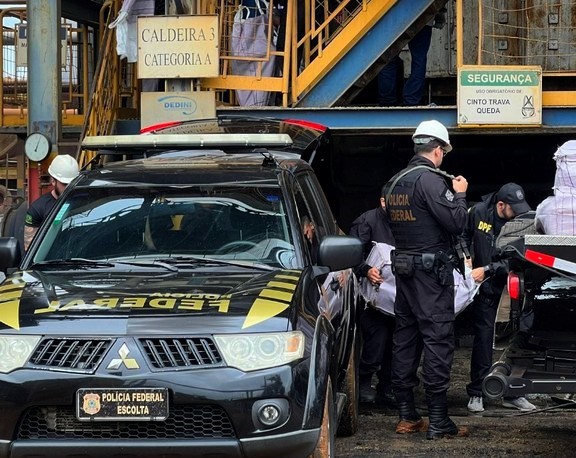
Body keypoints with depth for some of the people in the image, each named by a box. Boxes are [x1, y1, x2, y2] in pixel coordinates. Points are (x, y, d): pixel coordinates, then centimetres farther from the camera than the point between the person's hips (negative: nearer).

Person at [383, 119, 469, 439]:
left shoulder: (395, 182, 12)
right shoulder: (430, 179, -15)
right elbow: (457, 222, -20)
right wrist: (459, 194, -1)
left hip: (404, 267, 9)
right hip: (432, 269, -9)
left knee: (405, 338, 10)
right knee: (438, 340, -6)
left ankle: (406, 416, 14)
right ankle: (438, 421, -8)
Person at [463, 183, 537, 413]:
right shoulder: (478, 212, -6)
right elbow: (464, 235, 14)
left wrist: (487, 269, -20)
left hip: (510, 284, 1)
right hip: (485, 287, -1)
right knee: (483, 336, -2)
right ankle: (476, 393, 6)